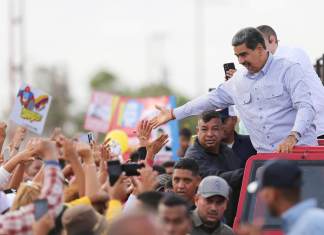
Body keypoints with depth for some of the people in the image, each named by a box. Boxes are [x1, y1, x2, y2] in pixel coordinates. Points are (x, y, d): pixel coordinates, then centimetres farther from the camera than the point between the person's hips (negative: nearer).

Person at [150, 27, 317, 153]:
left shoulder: (289, 70, -2)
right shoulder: (239, 79, 16)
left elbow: (305, 106, -12)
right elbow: (213, 98, 25)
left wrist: (292, 137, -29)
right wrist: (173, 114, 26)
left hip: (299, 149, -5)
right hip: (266, 156, 5)